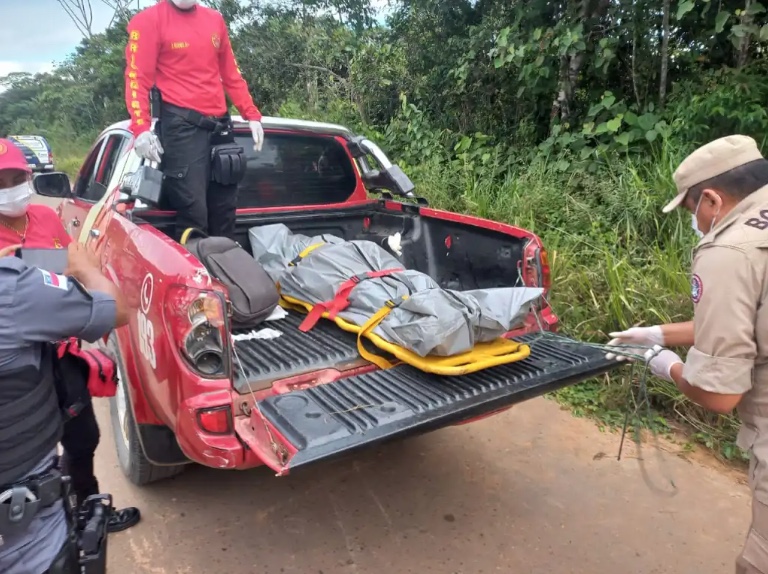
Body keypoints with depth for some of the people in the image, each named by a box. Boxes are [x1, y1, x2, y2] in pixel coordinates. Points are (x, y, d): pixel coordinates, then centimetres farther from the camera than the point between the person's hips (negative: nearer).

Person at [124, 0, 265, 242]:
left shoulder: (215, 20, 16)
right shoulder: (149, 20, -1)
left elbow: (231, 74, 19)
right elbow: (137, 78, -8)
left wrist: (252, 115, 11)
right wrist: (141, 128, -19)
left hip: (220, 124, 6)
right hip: (181, 125, -6)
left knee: (225, 210, 10)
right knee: (193, 212, -11)